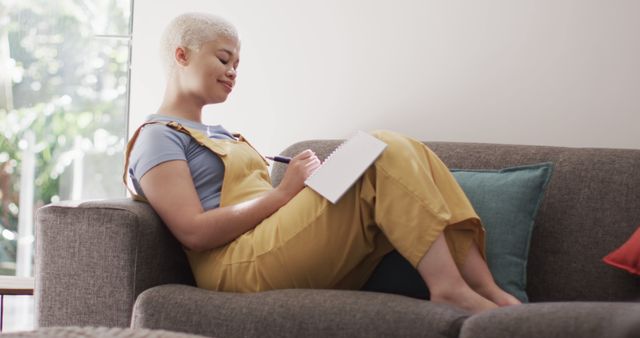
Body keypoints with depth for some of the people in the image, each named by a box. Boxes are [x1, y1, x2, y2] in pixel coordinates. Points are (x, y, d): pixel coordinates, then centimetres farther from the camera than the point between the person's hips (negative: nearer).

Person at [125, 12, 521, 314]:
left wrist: (307, 187, 1)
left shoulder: (217, 134, 30)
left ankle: (489, 291, -17)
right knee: (383, 152, -19)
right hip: (240, 265, -9)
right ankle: (449, 288, -25)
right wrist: (284, 191, -13)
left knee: (407, 156, -5)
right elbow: (194, 232, -14)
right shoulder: (157, 137, 0)